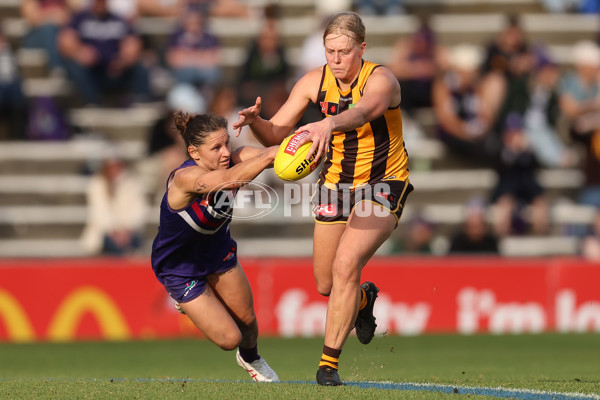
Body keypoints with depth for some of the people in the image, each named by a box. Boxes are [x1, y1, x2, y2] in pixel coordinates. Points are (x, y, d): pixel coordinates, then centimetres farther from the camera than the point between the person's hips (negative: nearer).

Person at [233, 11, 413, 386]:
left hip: (383, 185, -5)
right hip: (335, 184, 5)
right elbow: (276, 133, -9)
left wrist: (328, 124, -67)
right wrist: (255, 121, -33)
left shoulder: (381, 80, -23)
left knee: (346, 265, -24)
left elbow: (364, 111, -47)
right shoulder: (314, 81, -8)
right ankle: (364, 299, 48)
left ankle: (329, 362, -13)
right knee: (326, 285, 10)